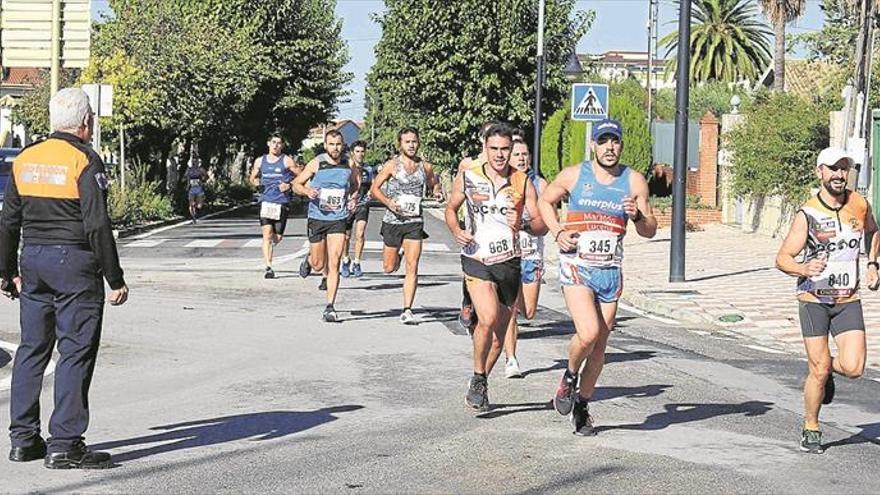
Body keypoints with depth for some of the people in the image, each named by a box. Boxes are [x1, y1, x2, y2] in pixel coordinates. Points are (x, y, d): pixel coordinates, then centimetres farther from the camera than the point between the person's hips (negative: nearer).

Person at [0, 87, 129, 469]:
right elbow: (97, 226, -15)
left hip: (33, 259, 7)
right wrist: (115, 280, -10)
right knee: (76, 352, -3)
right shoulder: (85, 161, -11)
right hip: (75, 264, -7)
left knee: (31, 349, 13)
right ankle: (65, 445, -4)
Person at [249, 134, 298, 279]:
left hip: (282, 203, -1)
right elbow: (253, 178, 24)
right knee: (267, 234, -13)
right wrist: (255, 181, 2)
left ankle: (270, 246, 40)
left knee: (277, 237, 3)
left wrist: (289, 185, -10)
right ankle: (269, 268, -12)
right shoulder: (260, 161, 11)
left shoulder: (287, 161, 1)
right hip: (266, 201, 1)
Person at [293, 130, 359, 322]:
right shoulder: (316, 163, -6)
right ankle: (309, 261, 46)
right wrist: (307, 191, -19)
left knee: (334, 262, -10)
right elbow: (296, 183, 2)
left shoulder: (348, 164, 1)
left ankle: (330, 307, -7)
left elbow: (355, 184, 21)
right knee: (318, 265, 7)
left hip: (338, 220, 1)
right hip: (317, 218, -1)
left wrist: (353, 198, 1)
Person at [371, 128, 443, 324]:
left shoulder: (426, 167, 4)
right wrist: (388, 202, -18)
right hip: (393, 221, -1)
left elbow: (434, 183, 23)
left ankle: (407, 310, -6)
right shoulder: (392, 165, -4)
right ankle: (397, 255, 45)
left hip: (414, 222, 1)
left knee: (412, 267, -9)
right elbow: (374, 188, -1)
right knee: (389, 268, 8)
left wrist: (437, 191, 0)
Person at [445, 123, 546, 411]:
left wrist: (523, 225, -20)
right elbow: (451, 208, 14)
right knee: (489, 319, -25)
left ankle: (480, 383, 32)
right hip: (476, 260, -3)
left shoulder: (523, 183, -1)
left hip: (509, 263, 3)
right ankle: (478, 379, -5)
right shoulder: (467, 177, -3)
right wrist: (456, 231, -7)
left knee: (498, 333, 11)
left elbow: (542, 226, 2)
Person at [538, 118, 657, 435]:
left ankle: (582, 405, 26)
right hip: (576, 267, -3)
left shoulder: (634, 181, 3)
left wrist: (637, 216, -16)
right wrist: (557, 232, -1)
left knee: (599, 346, 7)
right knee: (588, 333, -22)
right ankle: (569, 376, 8)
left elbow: (650, 231, 6)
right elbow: (545, 201, 15)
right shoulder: (573, 175, -1)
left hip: (610, 272, 3)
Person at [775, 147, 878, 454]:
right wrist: (804, 269, -31)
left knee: (853, 368, -10)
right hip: (814, 300, -3)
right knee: (817, 372, -3)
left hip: (848, 300, 3)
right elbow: (782, 258, -10)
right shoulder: (807, 215, -10)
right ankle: (811, 429, 18)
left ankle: (827, 368, 25)